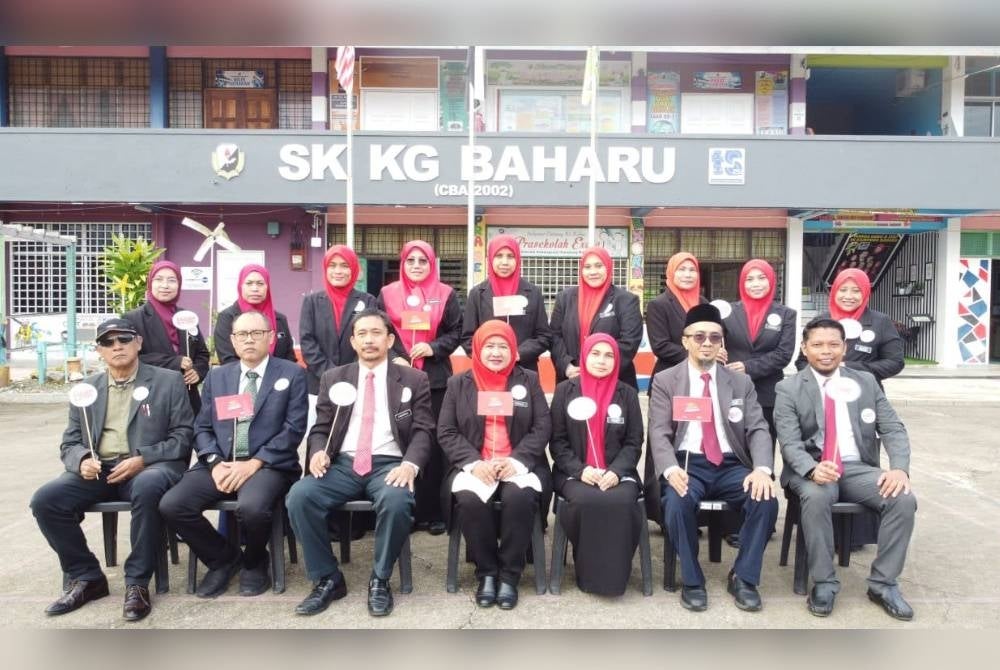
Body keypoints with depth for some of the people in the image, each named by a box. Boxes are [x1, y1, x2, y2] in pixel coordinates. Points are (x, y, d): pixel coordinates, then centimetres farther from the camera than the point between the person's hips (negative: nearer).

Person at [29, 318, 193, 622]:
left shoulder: (169, 381, 4)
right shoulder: (87, 388, 16)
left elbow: (183, 436, -1)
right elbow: (69, 443, 15)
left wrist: (142, 459, -16)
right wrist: (82, 460, -10)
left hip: (150, 467, -4)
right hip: (98, 470, 5)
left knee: (148, 488, -37)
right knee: (45, 500, -20)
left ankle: (137, 582, -19)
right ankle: (86, 576, 1)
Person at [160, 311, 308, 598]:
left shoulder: (292, 374, 3)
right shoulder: (216, 377, 17)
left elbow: (294, 428, -5)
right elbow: (202, 427, 12)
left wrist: (254, 464, -14)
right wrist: (215, 463, -8)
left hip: (268, 465, -4)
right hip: (220, 464, 5)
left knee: (252, 508, -34)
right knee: (171, 506, -18)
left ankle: (254, 563, 3)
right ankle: (224, 558, 8)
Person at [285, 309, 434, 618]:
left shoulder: (414, 380, 9)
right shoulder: (333, 378, 16)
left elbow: (422, 431, 1)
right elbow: (320, 428, 14)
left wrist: (410, 465, -19)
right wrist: (318, 451, -11)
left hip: (389, 465, -2)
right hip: (343, 464, 3)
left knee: (397, 500, -35)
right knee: (299, 496, -25)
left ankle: (380, 580, -9)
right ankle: (327, 579, -5)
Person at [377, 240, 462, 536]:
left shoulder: (446, 294, 6)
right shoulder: (387, 294, 8)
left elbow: (456, 332, 4)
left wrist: (433, 348, -11)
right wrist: (393, 358, -9)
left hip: (435, 378, 0)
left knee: (433, 443, 2)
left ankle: (433, 512, 11)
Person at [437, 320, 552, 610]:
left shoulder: (529, 380, 9)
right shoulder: (458, 383, 10)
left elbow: (543, 427, 2)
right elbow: (446, 431, 3)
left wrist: (517, 460, -14)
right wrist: (473, 462, -14)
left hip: (518, 465, 0)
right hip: (474, 465, 1)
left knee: (519, 497, -32)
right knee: (469, 498, -31)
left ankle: (509, 575, -11)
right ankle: (486, 573, -8)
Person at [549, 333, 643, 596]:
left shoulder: (627, 394, 9)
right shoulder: (565, 391, 5)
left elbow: (633, 443, 6)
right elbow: (557, 441, 3)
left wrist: (616, 471, -12)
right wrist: (580, 470, -13)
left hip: (617, 472, 1)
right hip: (575, 473, -1)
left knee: (621, 503, -31)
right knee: (585, 501, -33)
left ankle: (615, 573, -9)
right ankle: (587, 571, -9)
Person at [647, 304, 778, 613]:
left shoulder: (742, 382, 13)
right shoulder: (665, 381, 5)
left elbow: (758, 430, 3)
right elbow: (659, 434, -4)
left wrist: (762, 469, -18)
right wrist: (671, 469, -25)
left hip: (731, 465, 3)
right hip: (687, 464, -2)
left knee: (765, 499, -25)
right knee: (677, 502, -33)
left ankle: (743, 577, -2)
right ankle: (692, 581, -8)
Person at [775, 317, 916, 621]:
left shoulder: (866, 381, 10)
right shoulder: (788, 388, -1)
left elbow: (893, 430, 4)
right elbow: (790, 443, -10)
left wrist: (900, 467, -16)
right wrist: (813, 469, -31)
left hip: (858, 468, 3)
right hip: (811, 469, -3)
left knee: (904, 498, -23)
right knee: (816, 497, -35)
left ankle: (883, 583, -6)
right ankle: (824, 583, -17)